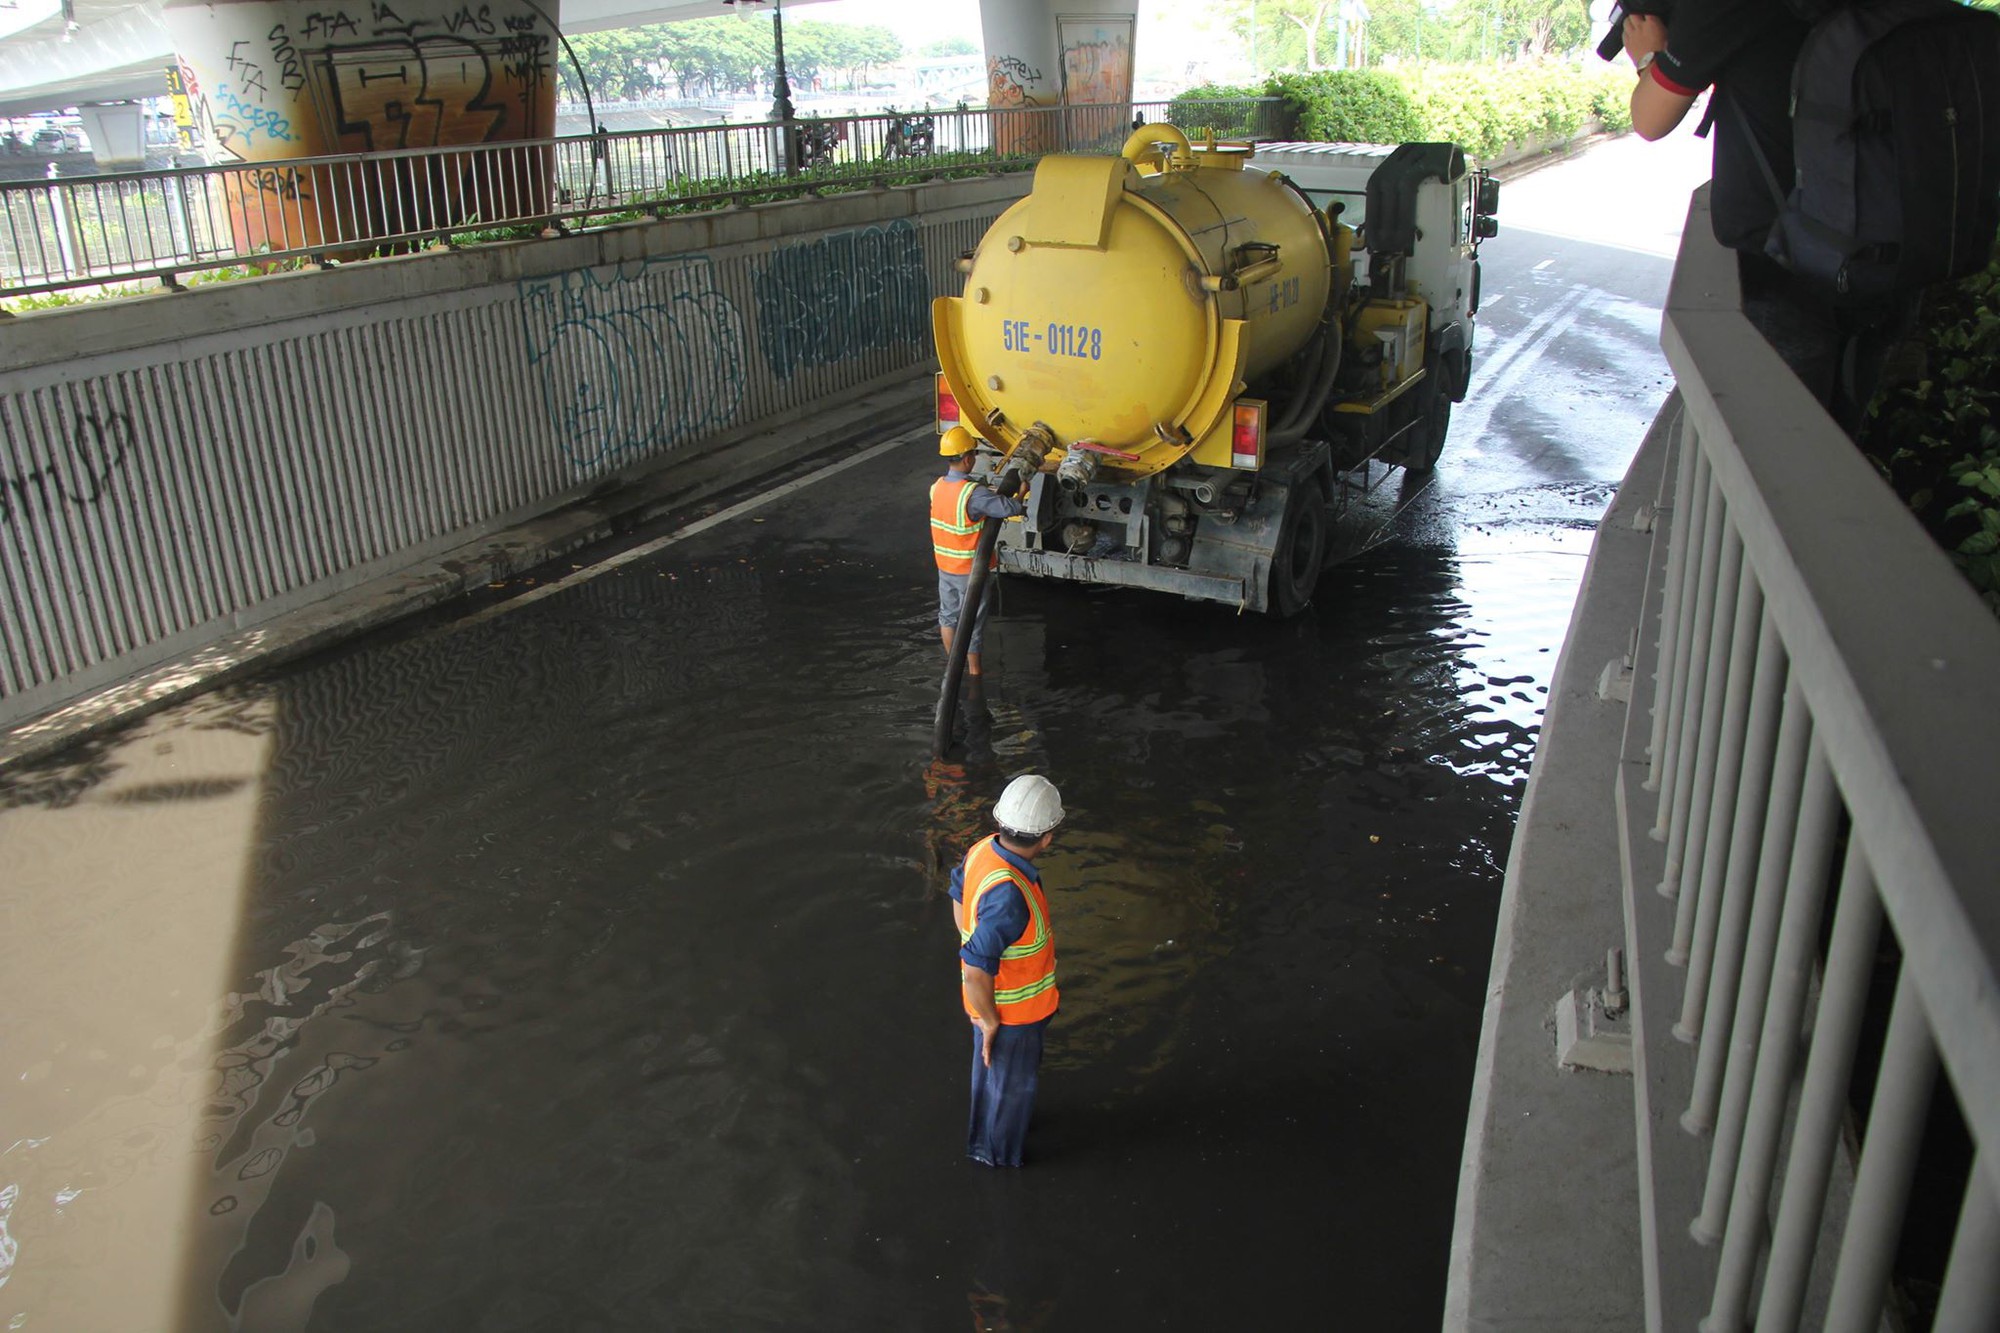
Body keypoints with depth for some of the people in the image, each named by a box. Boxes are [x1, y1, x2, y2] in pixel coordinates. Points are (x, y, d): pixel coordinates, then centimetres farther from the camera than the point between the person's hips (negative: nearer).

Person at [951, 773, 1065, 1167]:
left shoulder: (986, 849, -16)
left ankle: (1004, 1120, 60)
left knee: (1001, 1075, 34)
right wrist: (989, 1021, -20)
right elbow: (976, 974, -37)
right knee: (1008, 1082, 22)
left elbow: (958, 897, 4)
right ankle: (995, 1149, 47)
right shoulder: (1009, 897, -42)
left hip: (1002, 994, 7)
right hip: (1010, 1010, -7)